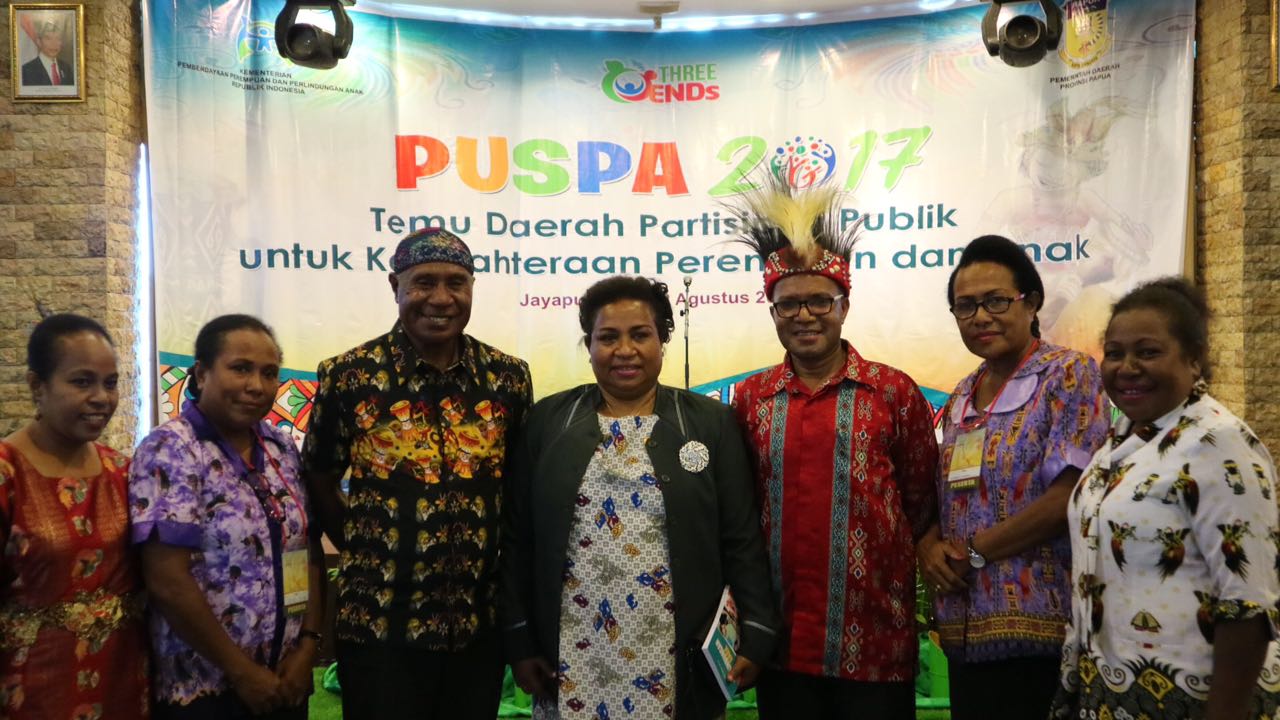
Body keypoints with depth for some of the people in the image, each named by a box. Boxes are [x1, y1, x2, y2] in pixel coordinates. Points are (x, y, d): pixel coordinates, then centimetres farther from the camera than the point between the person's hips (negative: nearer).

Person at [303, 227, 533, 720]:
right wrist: (365, 551, 4)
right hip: (378, 622, -2)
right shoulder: (348, 376, -6)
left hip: (480, 620, 3)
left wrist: (490, 552, 5)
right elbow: (318, 479, 4)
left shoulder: (509, 376, 1)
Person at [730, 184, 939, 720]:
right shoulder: (750, 398, 4)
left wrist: (882, 559, 8)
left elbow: (922, 499, 4)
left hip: (875, 639, -2)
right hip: (783, 637, 2)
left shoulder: (894, 391, -3)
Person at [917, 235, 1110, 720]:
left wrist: (973, 550, -10)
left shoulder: (1069, 375, -6)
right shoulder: (962, 396, 14)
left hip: (1039, 623, -6)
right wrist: (929, 546, -4)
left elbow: (1067, 498, -16)